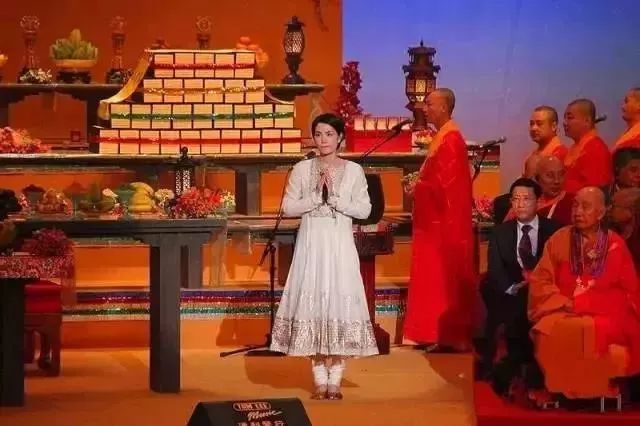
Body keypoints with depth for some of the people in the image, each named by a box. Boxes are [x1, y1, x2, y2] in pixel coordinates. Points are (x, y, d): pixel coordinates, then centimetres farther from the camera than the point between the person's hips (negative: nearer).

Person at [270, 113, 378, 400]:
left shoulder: (353, 170, 4)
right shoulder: (302, 169, 5)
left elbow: (364, 209, -2)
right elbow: (288, 207, 0)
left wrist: (335, 198, -12)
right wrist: (316, 196, -11)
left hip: (340, 246, 0)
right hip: (311, 244, 1)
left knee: (340, 302, -3)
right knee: (312, 303, -1)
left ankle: (335, 381, 4)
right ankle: (320, 381, 6)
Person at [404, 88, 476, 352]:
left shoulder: (450, 140, -17)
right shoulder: (443, 137, 16)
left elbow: (446, 183, -22)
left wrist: (418, 187, -14)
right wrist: (419, 186, 10)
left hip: (446, 221, -11)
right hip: (438, 220, 11)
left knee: (444, 277, -7)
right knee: (438, 277, 11)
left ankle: (448, 337, -3)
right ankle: (440, 333, 15)